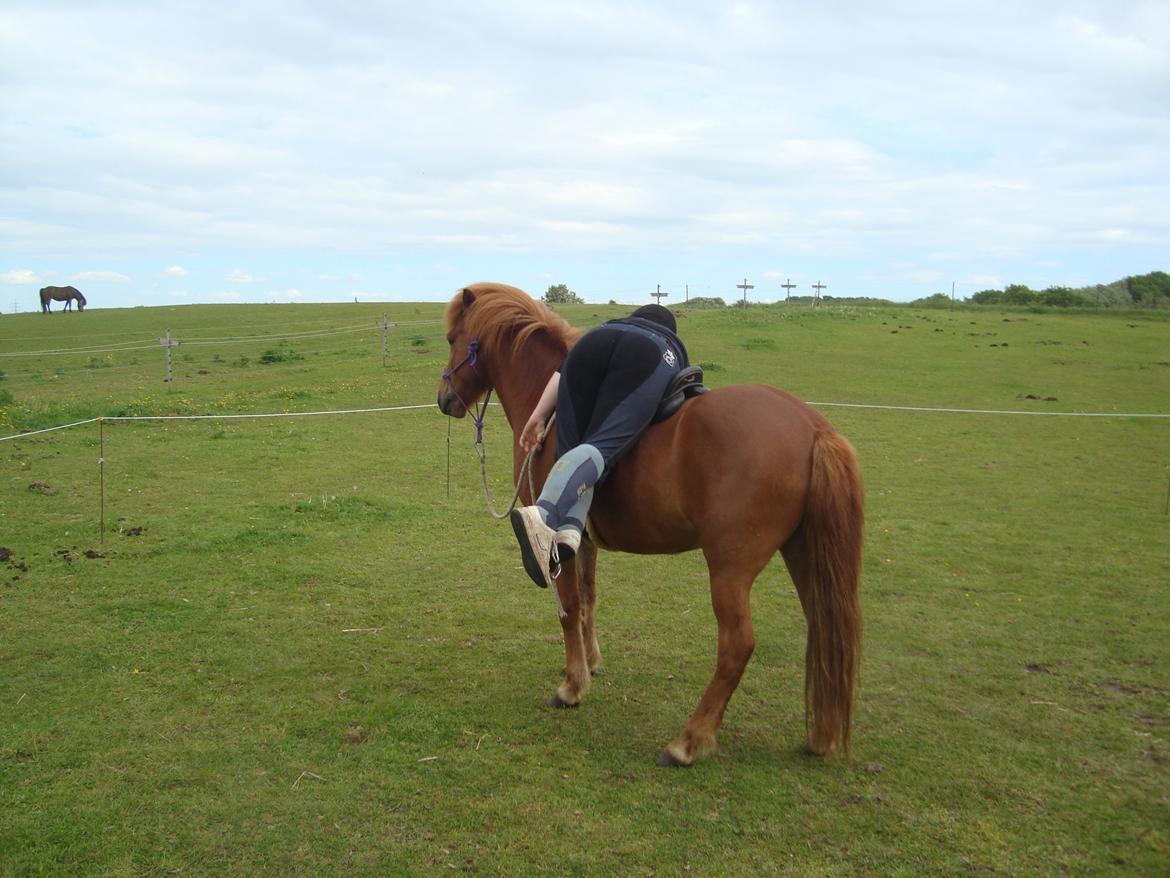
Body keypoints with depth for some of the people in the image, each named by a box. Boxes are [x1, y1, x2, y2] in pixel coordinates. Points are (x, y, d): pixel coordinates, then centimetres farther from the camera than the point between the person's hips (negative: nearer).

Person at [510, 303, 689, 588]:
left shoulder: (606, 326, 43)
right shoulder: (674, 348, 44)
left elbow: (563, 370, 27)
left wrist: (538, 416, 20)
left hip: (593, 346, 2)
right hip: (651, 362, -2)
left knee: (572, 449, 1)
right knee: (599, 448, -17)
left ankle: (568, 531, -27)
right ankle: (543, 515, -44)